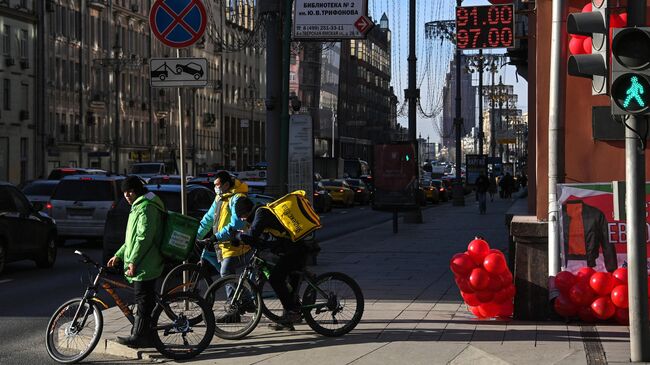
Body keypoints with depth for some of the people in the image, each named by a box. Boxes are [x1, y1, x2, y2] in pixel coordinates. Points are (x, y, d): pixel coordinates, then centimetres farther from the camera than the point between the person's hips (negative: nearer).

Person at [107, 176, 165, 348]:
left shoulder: (146, 207, -14)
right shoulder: (139, 206, 21)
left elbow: (144, 237, -22)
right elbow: (132, 238, 27)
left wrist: (133, 261, -21)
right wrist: (118, 255, 22)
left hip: (144, 265, -11)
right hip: (143, 265, 11)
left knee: (143, 301, -7)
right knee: (145, 301, 13)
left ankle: (139, 336, -6)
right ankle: (146, 336, 18)